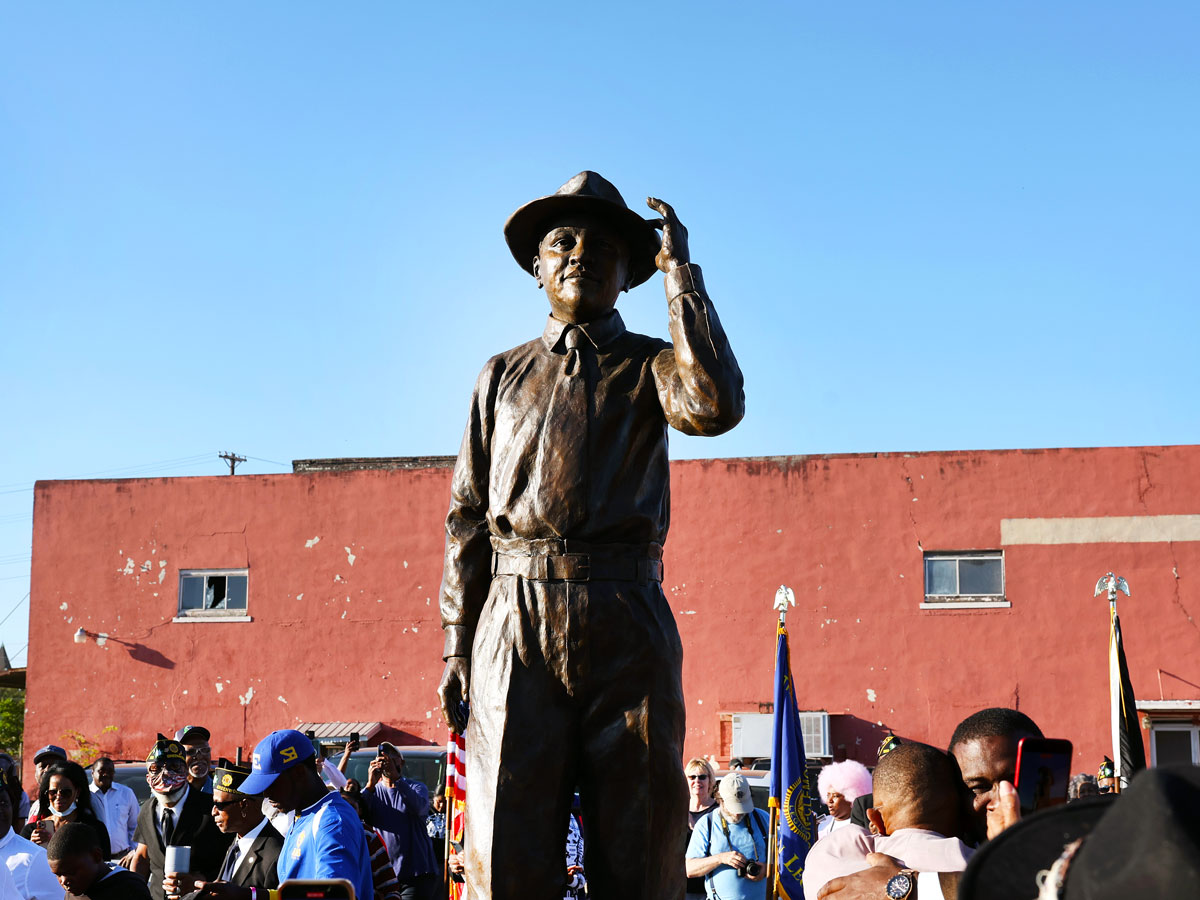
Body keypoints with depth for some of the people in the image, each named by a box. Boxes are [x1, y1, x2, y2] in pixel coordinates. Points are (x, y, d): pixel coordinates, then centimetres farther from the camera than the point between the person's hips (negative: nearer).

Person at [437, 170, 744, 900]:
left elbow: (716, 406, -11)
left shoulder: (651, 367, 14)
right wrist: (457, 649, 7)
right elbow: (467, 519, 16)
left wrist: (681, 270, -2)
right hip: (516, 620, 1)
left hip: (625, 622, -1)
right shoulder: (504, 376, 19)